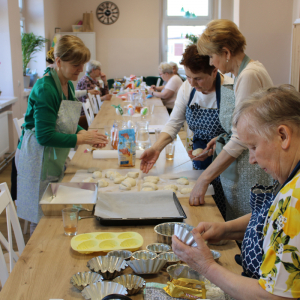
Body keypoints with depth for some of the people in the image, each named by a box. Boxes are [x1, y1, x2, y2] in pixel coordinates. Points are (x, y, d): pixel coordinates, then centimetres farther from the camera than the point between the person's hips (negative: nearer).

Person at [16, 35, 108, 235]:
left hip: (55, 158, 9)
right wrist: (82, 139, -21)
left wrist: (85, 133, -3)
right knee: (41, 220, 1)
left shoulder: (68, 85, 7)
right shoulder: (45, 89, -21)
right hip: (38, 159, -9)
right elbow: (45, 136, -24)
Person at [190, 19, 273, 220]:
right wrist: (223, 138, 12)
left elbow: (241, 140, -21)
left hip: (251, 175, -10)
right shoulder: (246, 71, 11)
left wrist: (204, 179, -18)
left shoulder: (249, 75, -19)